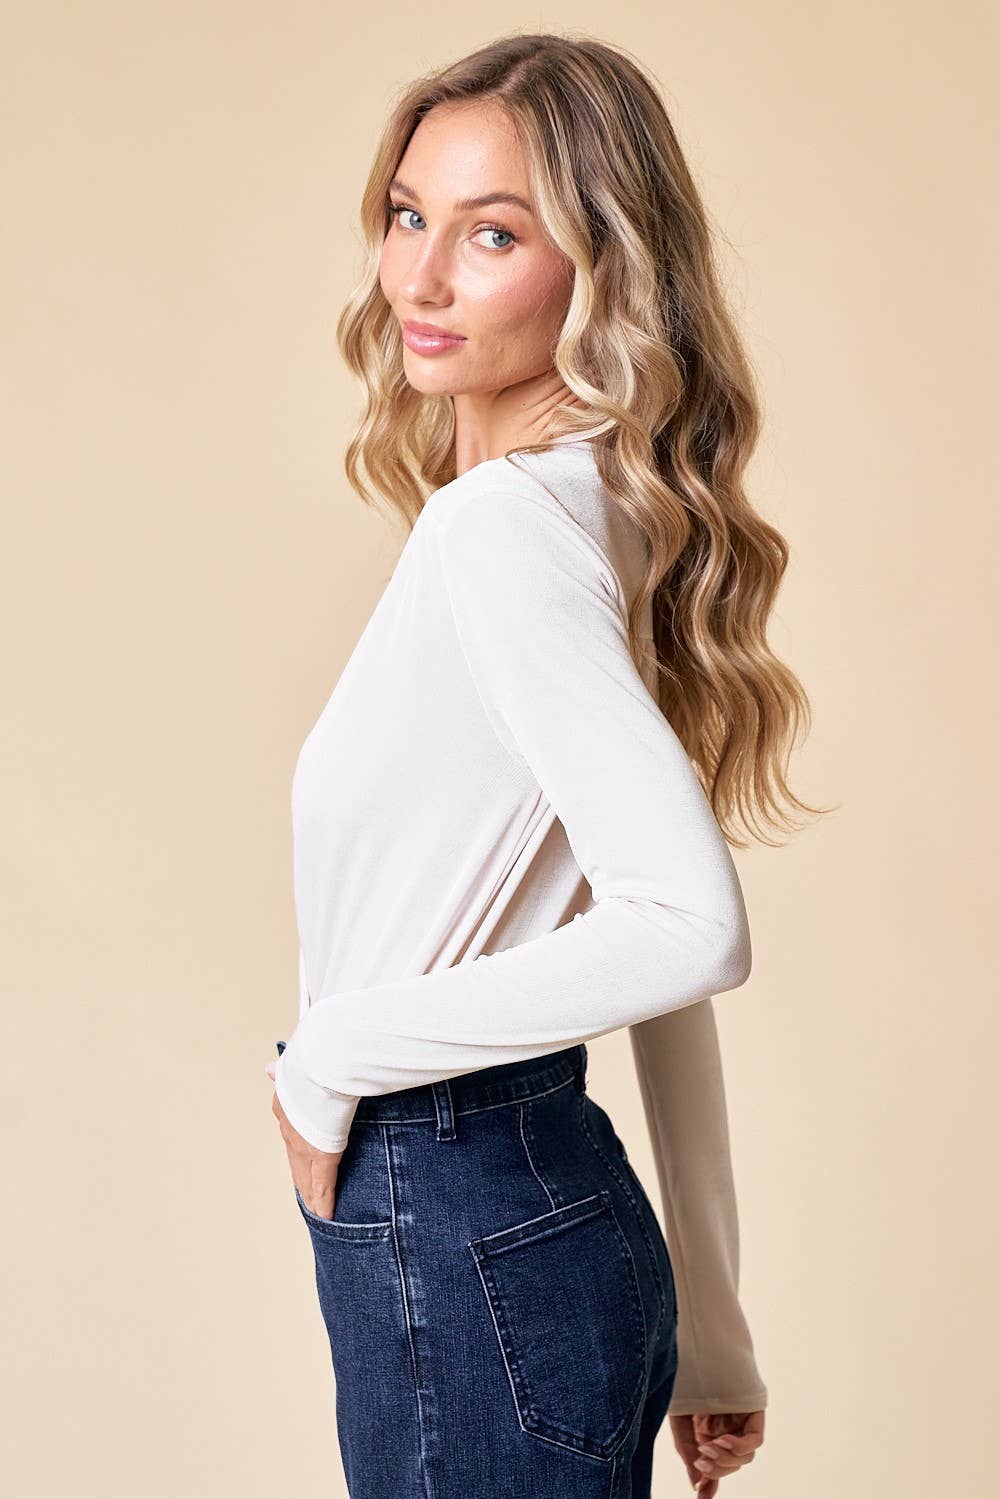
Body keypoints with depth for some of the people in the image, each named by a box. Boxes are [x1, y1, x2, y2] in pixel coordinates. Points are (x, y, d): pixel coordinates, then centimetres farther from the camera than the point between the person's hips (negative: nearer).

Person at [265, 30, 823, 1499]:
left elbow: (691, 926, -31)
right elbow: (662, 951, 11)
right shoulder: (588, 505, 8)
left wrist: (335, 1054, -17)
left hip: (467, 1255, -9)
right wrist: (711, 1333, 17)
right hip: (550, 1202, 9)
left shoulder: (499, 523, -19)